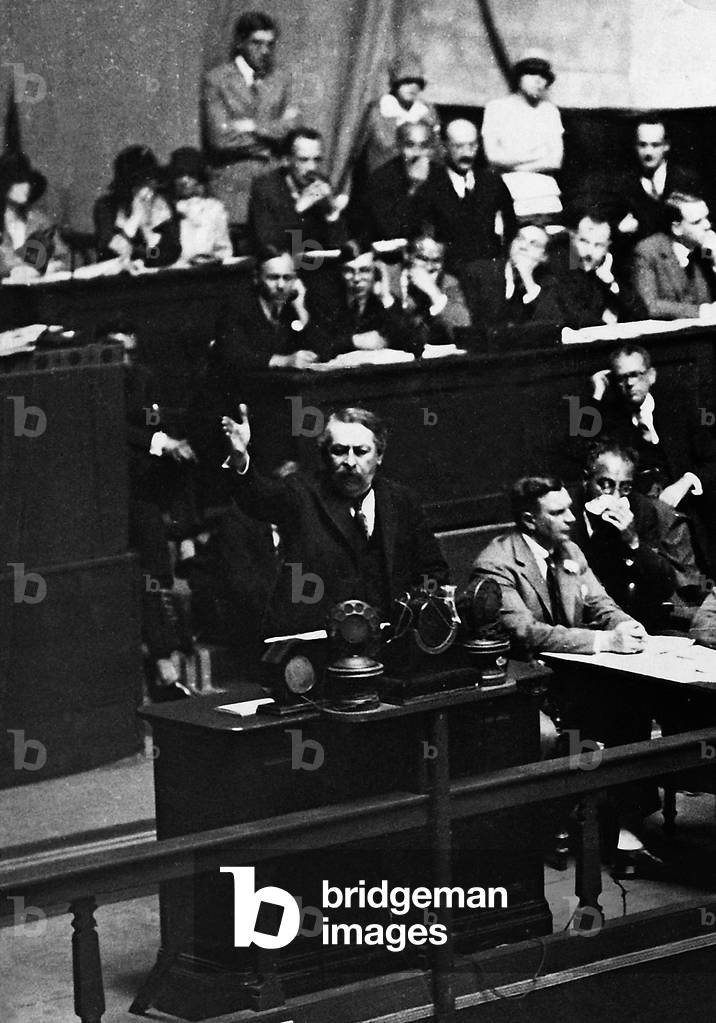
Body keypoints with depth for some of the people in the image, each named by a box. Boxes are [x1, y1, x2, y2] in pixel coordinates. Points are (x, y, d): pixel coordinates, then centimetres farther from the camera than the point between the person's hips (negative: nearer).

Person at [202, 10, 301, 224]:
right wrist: (272, 130, -4)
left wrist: (253, 126, -9)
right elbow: (220, 138, -11)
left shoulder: (281, 80, 13)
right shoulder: (216, 80, -1)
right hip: (231, 188, -3)